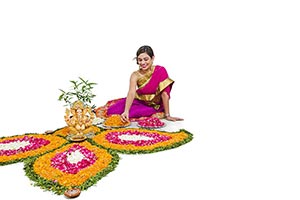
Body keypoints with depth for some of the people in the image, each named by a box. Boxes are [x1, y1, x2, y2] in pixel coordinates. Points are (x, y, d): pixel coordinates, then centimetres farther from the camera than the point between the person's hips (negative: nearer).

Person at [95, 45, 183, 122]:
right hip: (139, 102, 2)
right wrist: (126, 111, -41)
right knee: (112, 111, -17)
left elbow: (164, 94, -18)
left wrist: (167, 115, -18)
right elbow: (131, 93, -25)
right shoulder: (135, 75, -11)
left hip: (154, 106, -2)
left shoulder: (160, 71, -17)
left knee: (133, 112, -31)